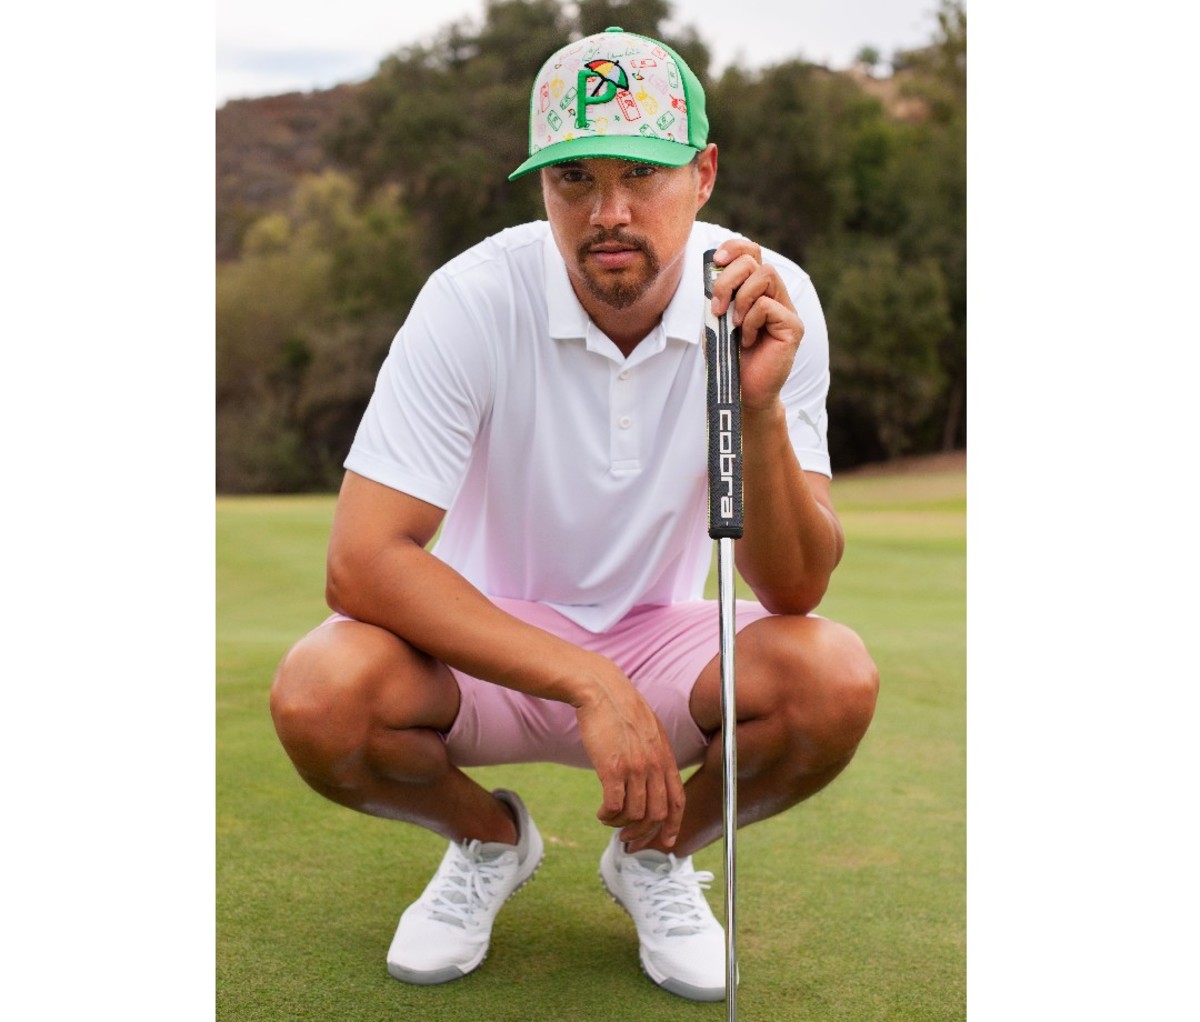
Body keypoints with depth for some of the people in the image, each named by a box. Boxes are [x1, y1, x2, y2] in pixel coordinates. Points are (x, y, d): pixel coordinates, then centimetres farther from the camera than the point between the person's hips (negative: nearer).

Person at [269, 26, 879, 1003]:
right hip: (484, 646, -1)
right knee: (321, 693, -31)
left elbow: (796, 589, -18)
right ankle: (489, 841, 6)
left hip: (664, 642, 1)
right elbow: (362, 560, -26)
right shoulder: (475, 300, -20)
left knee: (835, 678, -28)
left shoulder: (771, 299, -15)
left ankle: (656, 855, 6)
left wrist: (761, 407, -36)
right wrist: (588, 685, -33)